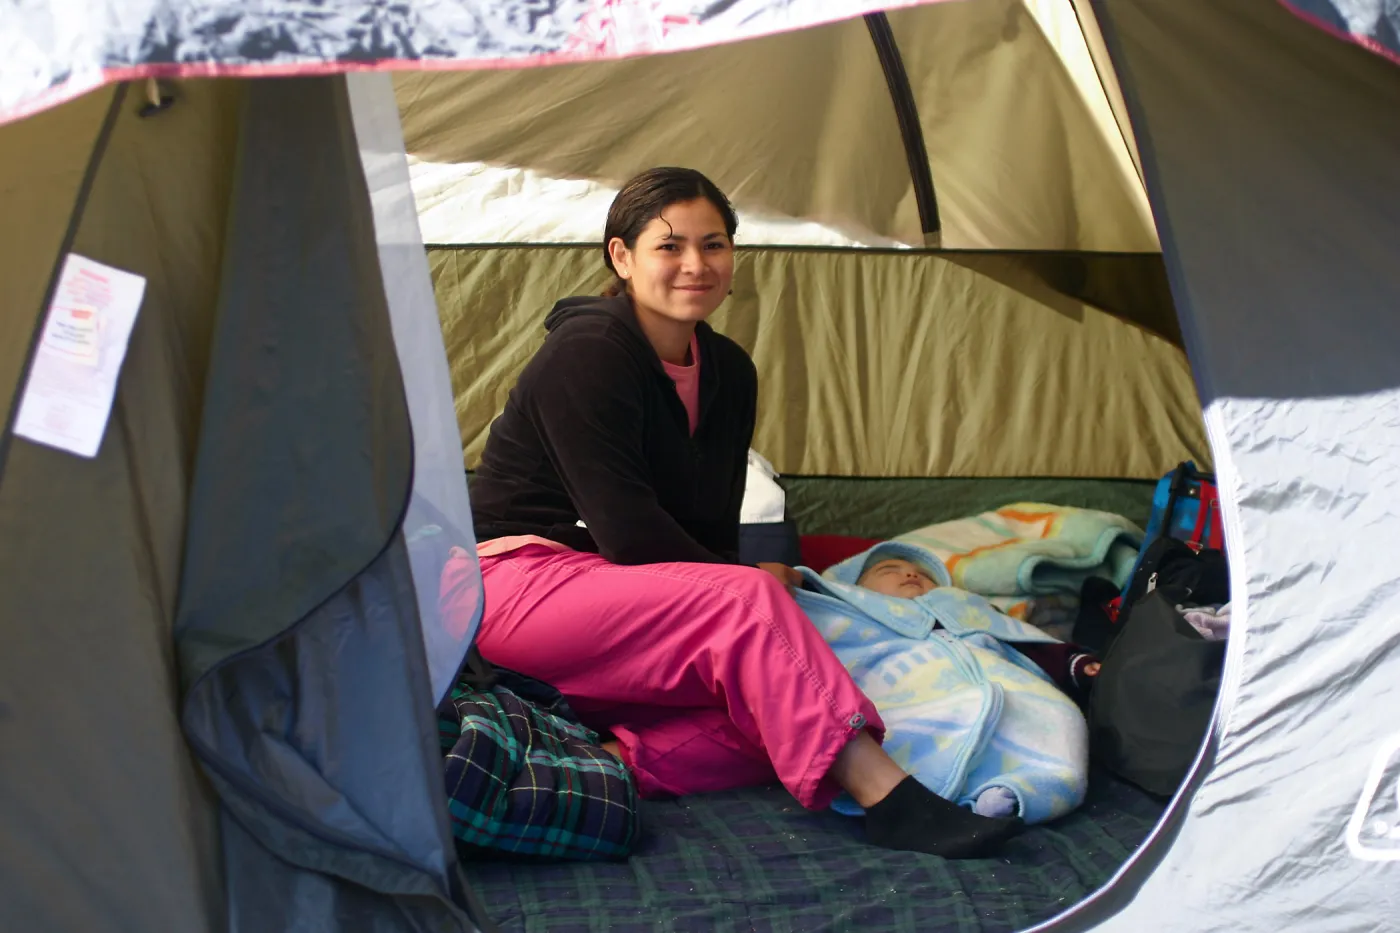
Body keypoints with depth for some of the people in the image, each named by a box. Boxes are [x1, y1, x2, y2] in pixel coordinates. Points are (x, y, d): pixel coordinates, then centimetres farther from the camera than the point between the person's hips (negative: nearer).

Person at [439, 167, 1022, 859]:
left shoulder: (729, 372, 9)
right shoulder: (585, 354, -15)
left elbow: (713, 523, 13)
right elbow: (625, 530, -19)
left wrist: (735, 586, -8)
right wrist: (747, 586, -9)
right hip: (519, 582, -8)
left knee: (770, 705, -19)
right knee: (746, 604, -30)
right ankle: (887, 799, -36)